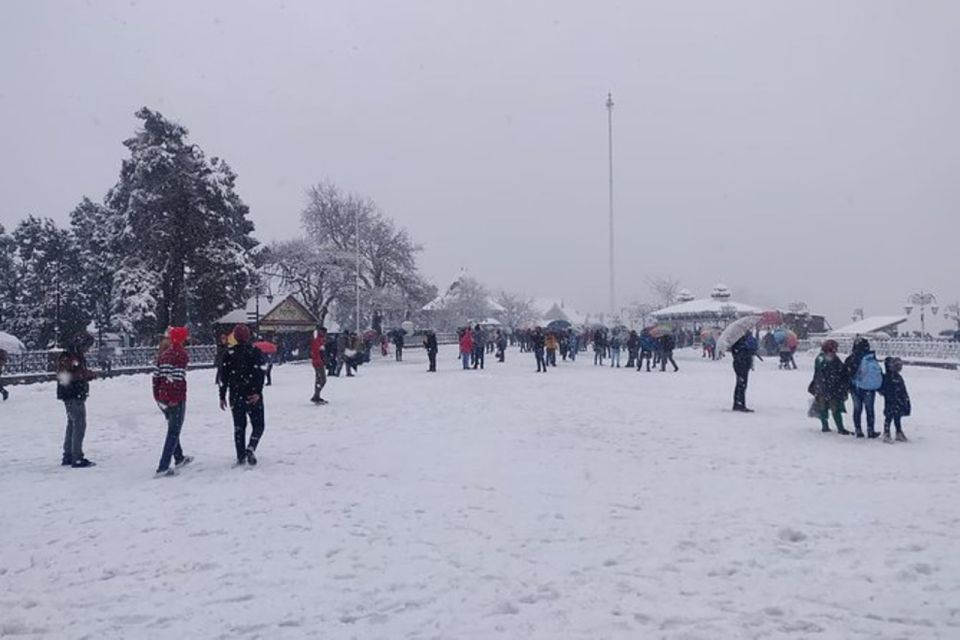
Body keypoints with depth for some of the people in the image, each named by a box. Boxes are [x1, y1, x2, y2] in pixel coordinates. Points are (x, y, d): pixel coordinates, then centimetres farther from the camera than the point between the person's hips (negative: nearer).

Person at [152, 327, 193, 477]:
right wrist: (177, 398, -19)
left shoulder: (163, 354, 11)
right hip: (176, 399, -8)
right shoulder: (180, 354, -12)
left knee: (172, 428, 23)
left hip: (162, 398, 8)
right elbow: (178, 378, -21)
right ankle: (163, 467, -6)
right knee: (174, 432, -2)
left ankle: (179, 458, 39)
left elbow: (156, 376, 12)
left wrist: (157, 396, 17)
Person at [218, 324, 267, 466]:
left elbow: (223, 376, 3)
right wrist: (258, 392, -17)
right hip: (252, 396, -3)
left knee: (239, 426, 12)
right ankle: (250, 448, -15)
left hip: (235, 396, 3)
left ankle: (241, 456, 11)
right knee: (258, 425, 8)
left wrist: (222, 396, 8)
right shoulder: (255, 352, -5)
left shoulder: (229, 353, 3)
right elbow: (260, 373, -15)